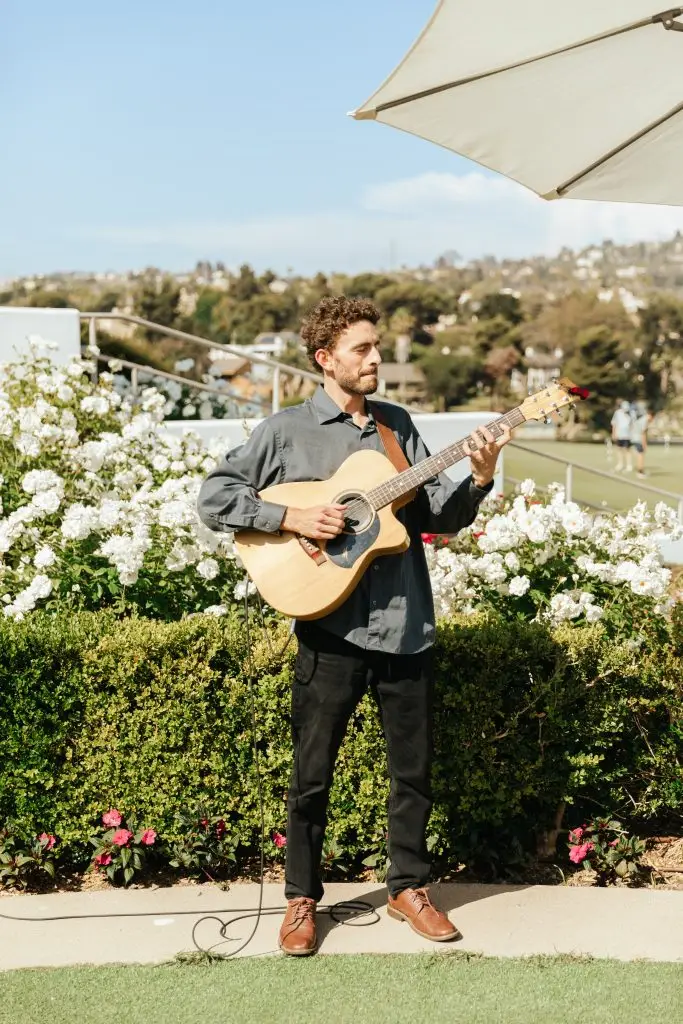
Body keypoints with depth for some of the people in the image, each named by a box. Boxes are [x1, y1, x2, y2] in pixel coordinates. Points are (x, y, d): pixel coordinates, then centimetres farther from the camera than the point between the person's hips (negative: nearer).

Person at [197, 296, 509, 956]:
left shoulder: (397, 425, 11)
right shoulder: (287, 430, -1)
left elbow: (440, 517, 9)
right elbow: (214, 497, -6)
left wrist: (478, 481, -9)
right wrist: (293, 517, -16)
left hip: (406, 624, 4)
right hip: (331, 629, -4)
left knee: (413, 767, 12)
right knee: (312, 772, 6)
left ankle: (408, 887, 29)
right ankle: (302, 897, 22)